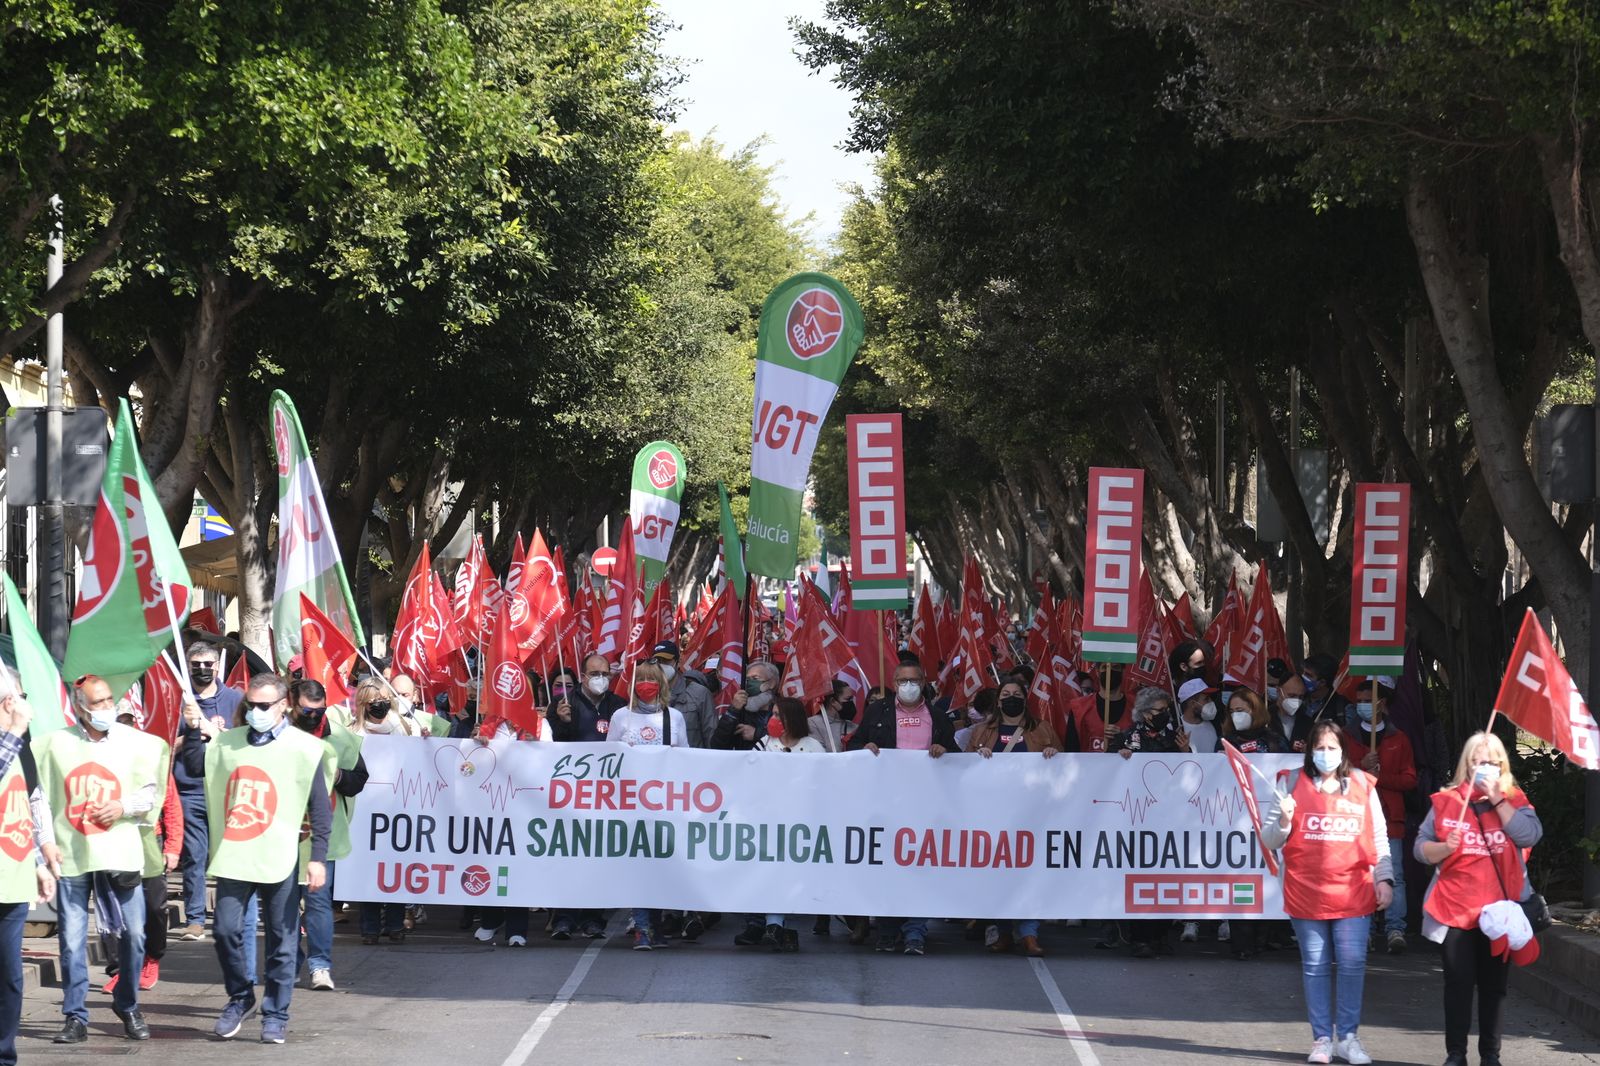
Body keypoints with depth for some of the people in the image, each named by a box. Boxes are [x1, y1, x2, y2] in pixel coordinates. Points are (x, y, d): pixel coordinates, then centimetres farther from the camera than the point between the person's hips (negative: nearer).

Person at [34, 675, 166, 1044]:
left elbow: (149, 793, 8)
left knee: (132, 934, 1)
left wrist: (123, 807, -10)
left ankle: (127, 1006, 20)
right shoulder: (55, 744, 3)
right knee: (71, 940, 0)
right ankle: (75, 1017, 8)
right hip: (71, 856, 0)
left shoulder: (135, 743, 4)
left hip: (120, 855, 0)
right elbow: (41, 797, 6)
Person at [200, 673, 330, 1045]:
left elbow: (320, 808, -1)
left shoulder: (302, 748, -1)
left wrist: (318, 858, -8)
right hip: (234, 856, 3)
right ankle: (240, 999, 19)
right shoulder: (226, 743, 10)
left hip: (280, 860, -3)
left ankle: (275, 1015, 10)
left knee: (282, 940, 1)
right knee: (227, 930, -2)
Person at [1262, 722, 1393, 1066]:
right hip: (1306, 892, 0)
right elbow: (1269, 840, 5)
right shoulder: (1292, 785, 4)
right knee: (1315, 967, 5)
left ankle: (1348, 1036, 7)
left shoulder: (1363, 786, 7)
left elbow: (1378, 839, 11)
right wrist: (1284, 821, -15)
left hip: (1353, 893, 0)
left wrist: (1384, 879, 3)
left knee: (1352, 965, -3)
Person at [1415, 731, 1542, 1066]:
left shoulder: (1515, 801, 5)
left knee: (1493, 985, 6)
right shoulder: (1445, 801, 3)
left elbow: (1529, 836, -14)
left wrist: (1496, 799, -14)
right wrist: (1445, 847, -19)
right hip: (1454, 910, 0)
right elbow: (1420, 848, 1)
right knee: (1458, 984, 1)